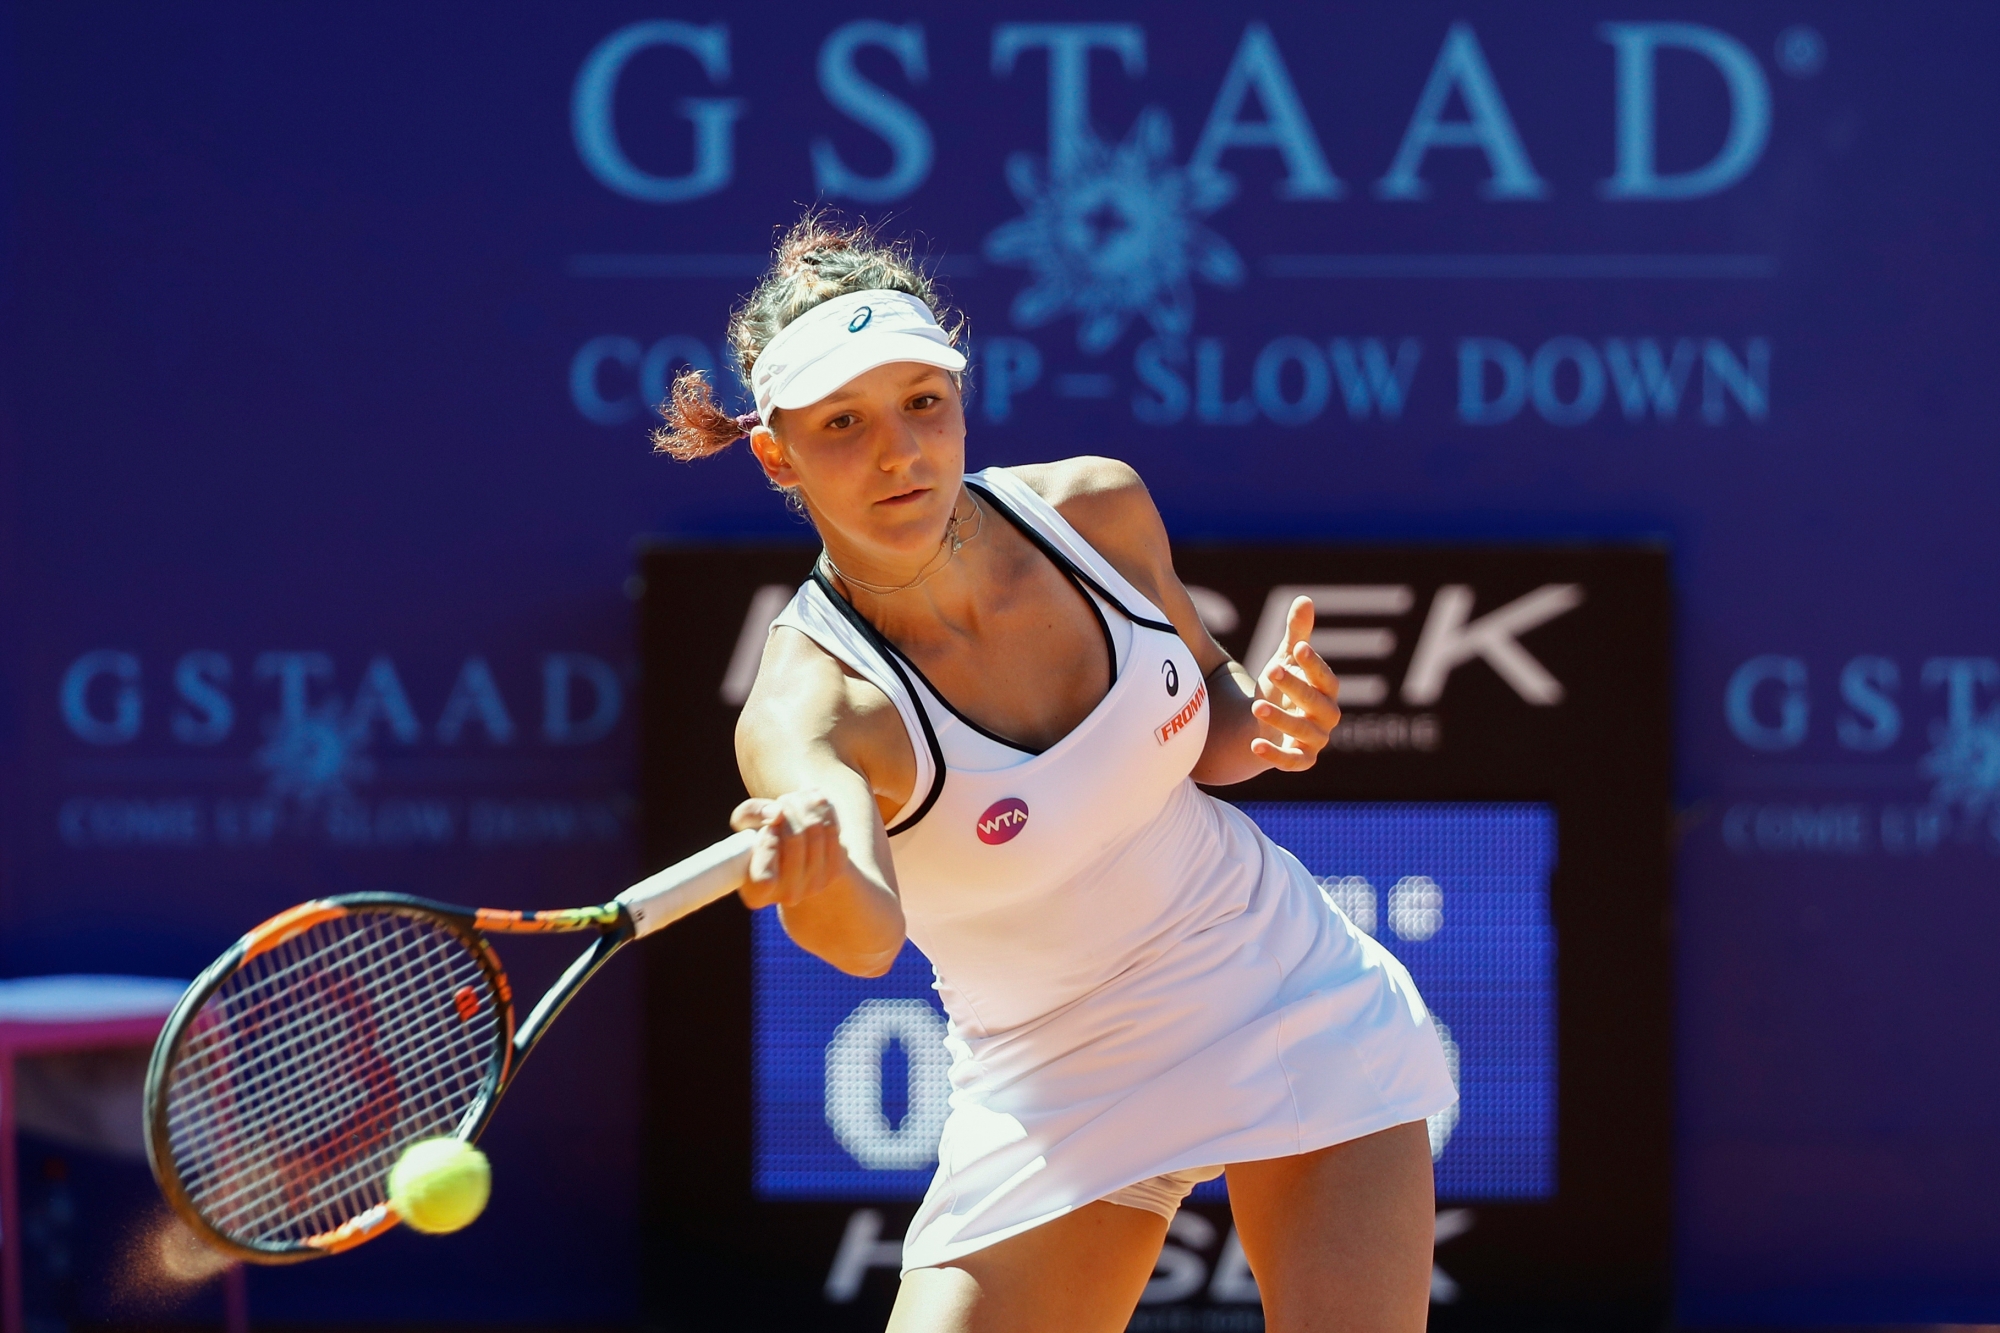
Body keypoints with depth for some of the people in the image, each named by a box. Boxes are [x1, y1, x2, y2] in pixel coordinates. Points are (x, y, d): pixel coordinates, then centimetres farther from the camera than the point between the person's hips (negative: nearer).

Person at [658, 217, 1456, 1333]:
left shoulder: (1097, 508, -10)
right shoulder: (810, 704, -24)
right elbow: (868, 935, -45)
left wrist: (1270, 726, -14)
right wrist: (812, 881, -69)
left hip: (1299, 1017, 3)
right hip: (1055, 1105, -2)